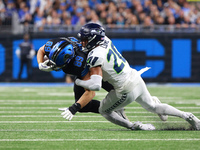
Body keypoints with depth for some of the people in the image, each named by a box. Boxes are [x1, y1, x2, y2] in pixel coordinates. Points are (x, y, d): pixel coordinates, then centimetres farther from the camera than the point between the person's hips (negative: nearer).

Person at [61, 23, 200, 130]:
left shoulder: (95, 57, -24)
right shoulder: (106, 41, -1)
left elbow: (96, 85, -31)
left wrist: (78, 82, -17)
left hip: (126, 90, -8)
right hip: (136, 78, 8)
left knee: (104, 111, 15)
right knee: (152, 107, 28)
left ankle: (135, 127, 11)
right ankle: (187, 116, 30)